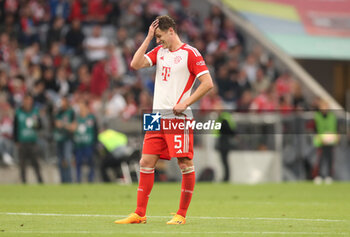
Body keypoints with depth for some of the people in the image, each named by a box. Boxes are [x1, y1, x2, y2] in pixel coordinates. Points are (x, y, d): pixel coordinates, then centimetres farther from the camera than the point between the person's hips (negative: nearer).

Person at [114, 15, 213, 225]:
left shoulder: (190, 53, -6)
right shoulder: (159, 51, 15)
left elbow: (208, 83, -10)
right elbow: (136, 64, 4)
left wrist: (185, 103, -14)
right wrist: (148, 38, 2)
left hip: (179, 117, -7)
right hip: (157, 115, 7)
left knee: (185, 164, -6)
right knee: (146, 162, 3)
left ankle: (182, 215, 1)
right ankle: (140, 214, 7)